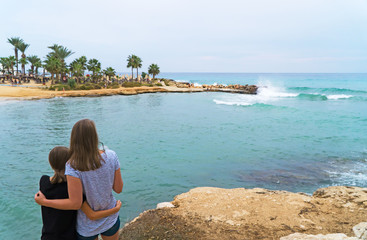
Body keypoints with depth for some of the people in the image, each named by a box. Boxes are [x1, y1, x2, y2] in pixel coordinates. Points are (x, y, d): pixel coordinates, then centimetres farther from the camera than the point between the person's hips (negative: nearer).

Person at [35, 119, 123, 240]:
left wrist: (44, 202, -12)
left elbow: (75, 204, -24)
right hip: (110, 219, 2)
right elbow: (118, 189, -10)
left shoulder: (73, 167, -26)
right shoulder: (111, 156, -18)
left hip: (87, 227, -1)